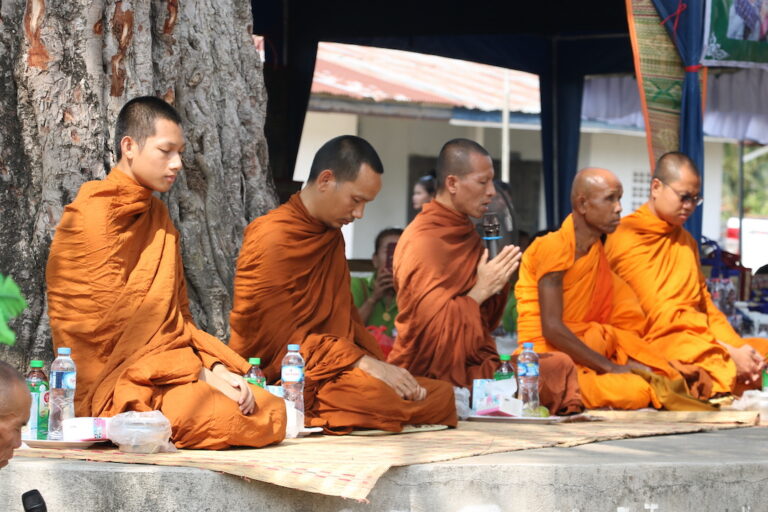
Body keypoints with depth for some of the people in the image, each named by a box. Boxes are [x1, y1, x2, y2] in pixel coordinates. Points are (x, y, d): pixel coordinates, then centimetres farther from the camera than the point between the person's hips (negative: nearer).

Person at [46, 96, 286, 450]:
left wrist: (215, 366, -3)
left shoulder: (157, 217, 20)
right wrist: (199, 374, -16)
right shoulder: (92, 217, -7)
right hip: (111, 388, -9)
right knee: (225, 416, -31)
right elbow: (112, 328, -13)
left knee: (272, 411, -13)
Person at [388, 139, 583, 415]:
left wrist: (498, 284, 2)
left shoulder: (463, 232, 15)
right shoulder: (422, 243, -15)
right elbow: (433, 328, -20)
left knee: (561, 367, -9)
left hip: (476, 363, 9)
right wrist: (480, 291, -17)